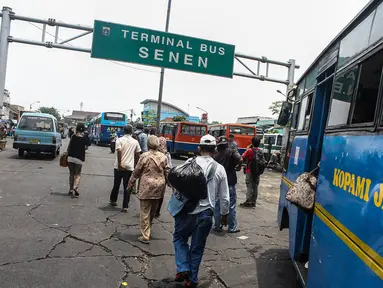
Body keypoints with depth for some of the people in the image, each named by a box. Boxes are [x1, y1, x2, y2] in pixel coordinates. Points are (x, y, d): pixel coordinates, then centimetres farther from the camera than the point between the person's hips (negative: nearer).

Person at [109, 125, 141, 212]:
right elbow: (138, 154, 6)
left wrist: (119, 164, -18)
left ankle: (113, 200, 35)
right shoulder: (135, 142, 3)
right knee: (127, 187, 4)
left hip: (119, 166, 0)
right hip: (130, 167, 0)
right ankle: (125, 206, 2)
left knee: (116, 184, 17)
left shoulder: (119, 140, -4)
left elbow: (119, 152, -16)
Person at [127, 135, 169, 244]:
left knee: (145, 212, 3)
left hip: (147, 187, -4)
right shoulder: (163, 157, 0)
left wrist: (130, 184, 10)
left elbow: (136, 172, -2)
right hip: (159, 187, 4)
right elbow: (167, 172, 4)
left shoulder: (144, 156, -8)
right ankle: (147, 230, 36)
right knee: (153, 211, 19)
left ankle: (145, 236, 4)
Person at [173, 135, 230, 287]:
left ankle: (183, 269, 10)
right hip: (206, 213, 2)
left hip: (187, 211, -1)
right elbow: (224, 197, 3)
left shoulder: (190, 163, -8)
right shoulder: (220, 169, -2)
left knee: (179, 238, 23)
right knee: (197, 247, 16)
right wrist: (224, 214, 19)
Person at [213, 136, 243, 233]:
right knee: (231, 206, 7)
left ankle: (217, 226, 18)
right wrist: (238, 167, -5)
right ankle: (232, 228, 12)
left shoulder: (216, 156, 4)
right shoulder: (231, 152, -6)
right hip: (230, 183, -3)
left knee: (217, 206, 12)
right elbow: (240, 159, -23)